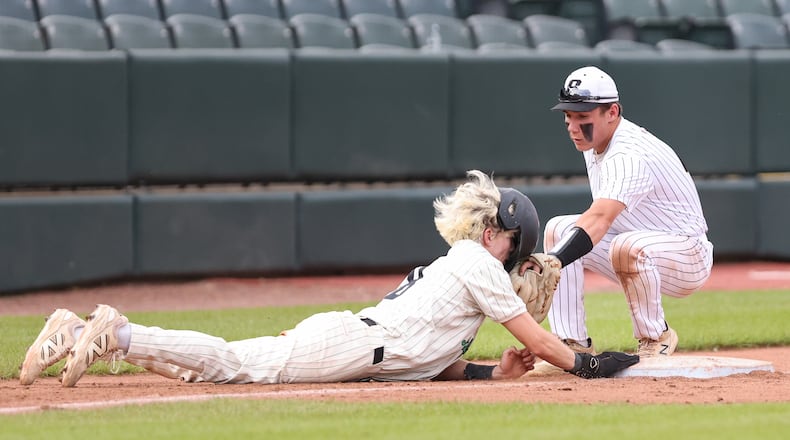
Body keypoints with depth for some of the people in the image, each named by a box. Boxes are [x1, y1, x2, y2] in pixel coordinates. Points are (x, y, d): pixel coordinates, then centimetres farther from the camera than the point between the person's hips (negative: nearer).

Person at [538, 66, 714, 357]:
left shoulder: (630, 155, -29)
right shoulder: (595, 141, 0)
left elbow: (598, 221, -44)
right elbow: (600, 217, 10)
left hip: (689, 258, -9)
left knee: (628, 248, -39)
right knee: (558, 229, -5)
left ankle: (655, 337, -13)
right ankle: (574, 344, -9)